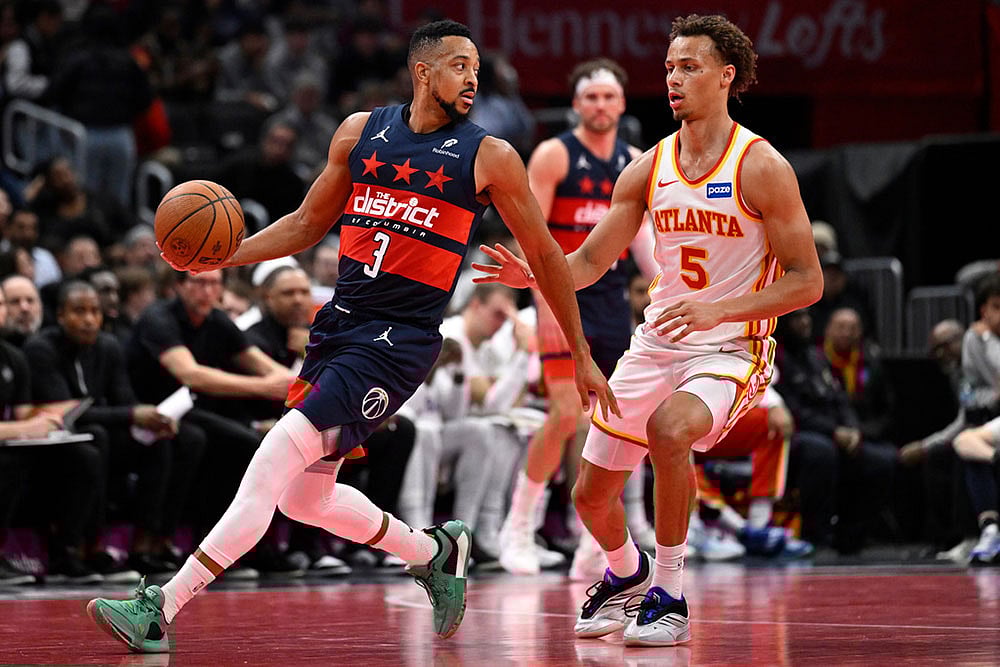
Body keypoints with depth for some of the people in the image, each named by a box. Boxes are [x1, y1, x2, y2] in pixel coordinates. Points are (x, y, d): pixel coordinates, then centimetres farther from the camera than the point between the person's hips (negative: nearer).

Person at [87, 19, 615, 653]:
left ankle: (161, 611, -19)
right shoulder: (360, 132, 8)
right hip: (340, 320, 6)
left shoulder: (489, 158, -3)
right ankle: (434, 551, 38)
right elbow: (307, 224, 18)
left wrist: (583, 357, 6)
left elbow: (546, 256, 4)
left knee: (276, 458, -18)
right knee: (305, 499, 14)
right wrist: (224, 256, 2)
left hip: (400, 339, -6)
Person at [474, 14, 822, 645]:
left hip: (730, 350, -6)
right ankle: (627, 571, 44)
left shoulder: (761, 167, -11)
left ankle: (669, 595, -20)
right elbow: (589, 262, 8)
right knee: (591, 496, 8)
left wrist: (717, 309, -24)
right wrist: (533, 273, -14)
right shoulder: (649, 168, 4)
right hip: (656, 344, 6)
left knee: (669, 427, -37)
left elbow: (806, 282, -11)